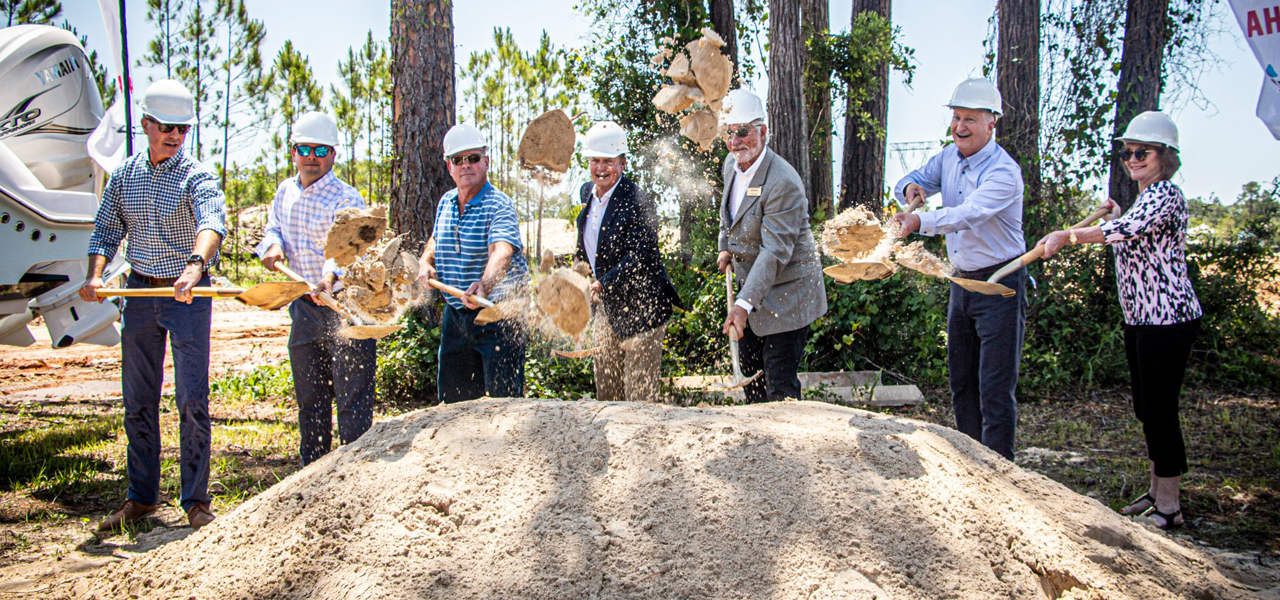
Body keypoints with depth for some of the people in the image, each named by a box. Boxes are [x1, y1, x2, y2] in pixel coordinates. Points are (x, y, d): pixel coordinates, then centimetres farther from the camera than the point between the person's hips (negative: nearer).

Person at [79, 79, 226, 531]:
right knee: (137, 401, 9)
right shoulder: (124, 176, 7)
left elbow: (212, 223, -27)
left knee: (192, 401, -4)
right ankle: (141, 498, 20)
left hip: (188, 294, -4)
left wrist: (195, 265, -47)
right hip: (139, 291, 5)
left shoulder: (196, 177, -9)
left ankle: (196, 501, 6)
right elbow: (106, 231, 11)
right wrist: (95, 274, -8)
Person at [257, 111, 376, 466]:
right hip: (304, 307, 7)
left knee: (352, 397, -5)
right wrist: (273, 246, -5)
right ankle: (312, 473, 28)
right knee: (309, 397, 16)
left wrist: (330, 277, -47)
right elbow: (273, 228, 20)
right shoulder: (285, 192, 9)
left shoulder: (346, 198, -13)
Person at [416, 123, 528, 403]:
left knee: (503, 396, -7)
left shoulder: (499, 205, -16)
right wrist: (425, 262, 5)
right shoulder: (445, 203, 8)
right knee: (452, 394, 15)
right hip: (455, 314, 7)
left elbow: (502, 251, -34)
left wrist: (484, 285, -53)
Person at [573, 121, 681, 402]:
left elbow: (639, 258, -24)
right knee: (605, 395, 16)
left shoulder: (637, 202, -17)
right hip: (607, 310, 8)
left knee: (640, 399, -3)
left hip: (640, 312, -8)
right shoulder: (587, 193, 7)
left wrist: (602, 285, -30)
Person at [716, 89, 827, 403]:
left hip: (784, 295, -9)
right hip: (752, 286, 9)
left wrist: (743, 304, -36)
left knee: (780, 385, -5)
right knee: (750, 375, 19)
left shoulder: (783, 183, -27)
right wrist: (726, 247, 14)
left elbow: (775, 252, -31)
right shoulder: (731, 165, 1)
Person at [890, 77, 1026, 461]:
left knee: (996, 386, -7)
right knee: (960, 380, 14)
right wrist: (910, 188, -12)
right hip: (962, 281, 8)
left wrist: (920, 222, -51)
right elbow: (910, 184, 12)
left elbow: (968, 213, -35)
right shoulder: (950, 157, 5)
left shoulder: (1003, 172, -19)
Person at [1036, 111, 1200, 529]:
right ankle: (1157, 493, 28)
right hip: (1140, 320, 10)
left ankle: (1170, 507, 4)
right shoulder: (1144, 198, 16)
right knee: (1146, 408, 16)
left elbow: (1126, 230, -33)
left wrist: (1066, 236, -36)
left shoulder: (1166, 196, -15)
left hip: (1168, 320, -10)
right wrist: (1119, 216, 24)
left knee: (1160, 410, -5)